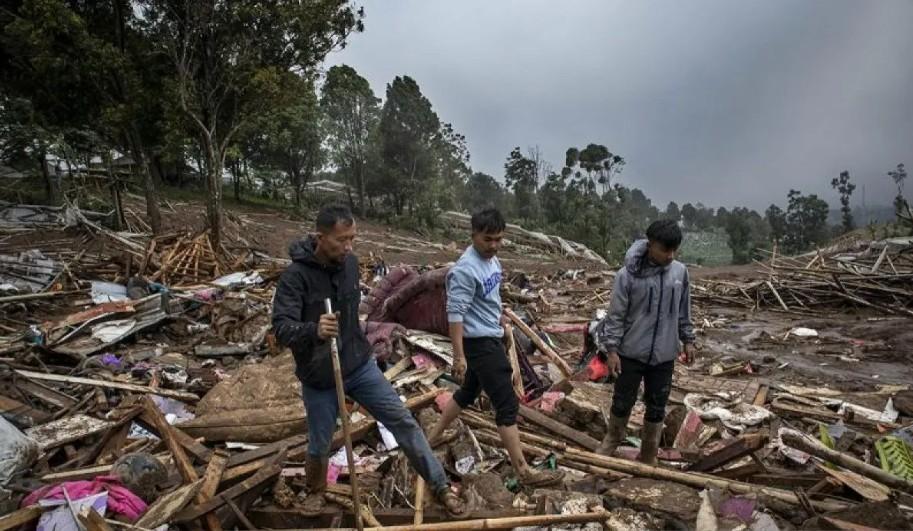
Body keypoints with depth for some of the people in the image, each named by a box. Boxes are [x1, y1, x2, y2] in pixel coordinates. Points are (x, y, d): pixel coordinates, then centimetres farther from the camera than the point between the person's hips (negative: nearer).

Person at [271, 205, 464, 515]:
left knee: (403, 421, 3)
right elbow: (281, 329, -31)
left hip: (360, 365, 4)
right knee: (319, 446, 14)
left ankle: (440, 486, 16)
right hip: (319, 379, -4)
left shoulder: (350, 262, -5)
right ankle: (316, 491, 47)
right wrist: (313, 330, -51)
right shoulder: (296, 275, -23)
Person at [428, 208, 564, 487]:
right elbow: (455, 314, -25)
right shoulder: (466, 270, -23)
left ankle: (433, 438, 38)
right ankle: (524, 471, 4)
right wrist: (459, 356, -27)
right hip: (480, 343, -10)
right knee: (507, 404, -5)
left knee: (468, 392, 23)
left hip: (490, 339, 10)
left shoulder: (491, 259, 7)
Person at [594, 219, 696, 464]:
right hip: (631, 353, -3)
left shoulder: (680, 272, -3)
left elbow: (683, 311, 10)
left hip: (664, 355, 3)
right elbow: (616, 315, -10)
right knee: (623, 402, 13)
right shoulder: (628, 274, -16)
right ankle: (612, 439, 40)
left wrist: (688, 340, 12)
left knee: (656, 407, 14)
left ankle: (649, 457, 32)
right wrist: (611, 349, -10)